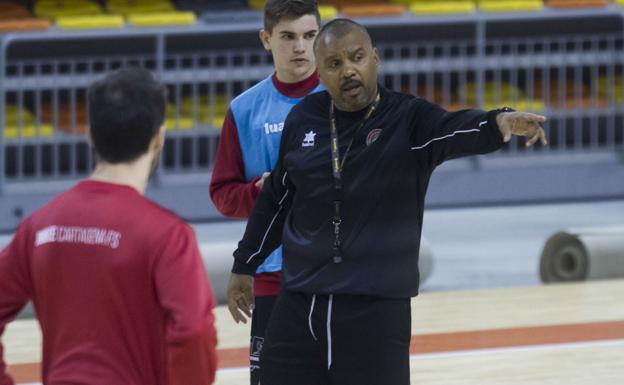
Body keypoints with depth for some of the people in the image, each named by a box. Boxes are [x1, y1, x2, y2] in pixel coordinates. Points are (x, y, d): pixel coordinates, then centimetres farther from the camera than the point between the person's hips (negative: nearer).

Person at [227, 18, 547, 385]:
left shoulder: (409, 119, -6)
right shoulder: (304, 119, 5)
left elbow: (457, 129, -27)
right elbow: (277, 198, 18)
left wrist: (500, 124, -49)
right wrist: (245, 265, 24)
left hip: (377, 310, -4)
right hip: (299, 306, 4)